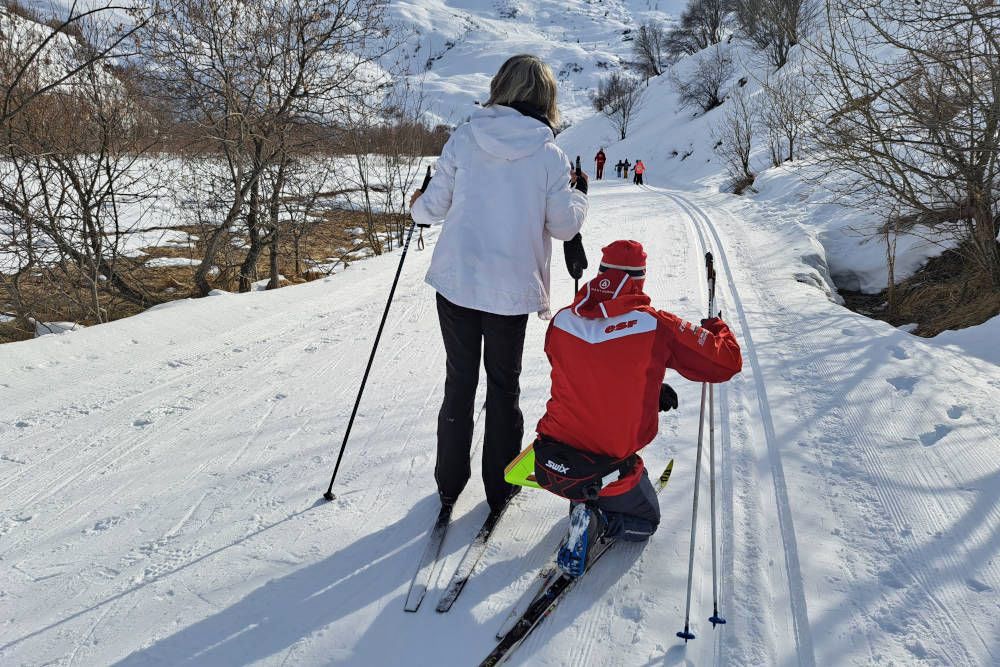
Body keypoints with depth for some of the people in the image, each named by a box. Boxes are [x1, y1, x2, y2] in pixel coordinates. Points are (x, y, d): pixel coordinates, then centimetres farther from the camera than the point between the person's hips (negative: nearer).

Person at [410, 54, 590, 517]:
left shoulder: (465, 138, -3)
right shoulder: (549, 155, -6)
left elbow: (436, 206, -1)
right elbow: (564, 226, -4)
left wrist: (415, 205, 22)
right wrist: (578, 195, 16)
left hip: (456, 281, 1)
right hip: (512, 288, -1)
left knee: (459, 383, 15)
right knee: (504, 387, 15)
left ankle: (449, 485, 25)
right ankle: (499, 487, 25)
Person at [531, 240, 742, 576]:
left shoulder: (561, 321, -3)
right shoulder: (656, 326, -14)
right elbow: (728, 362, -5)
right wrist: (716, 328, 17)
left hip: (549, 464, 4)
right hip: (605, 473, -4)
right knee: (646, 522, 27)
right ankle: (597, 520, -3)